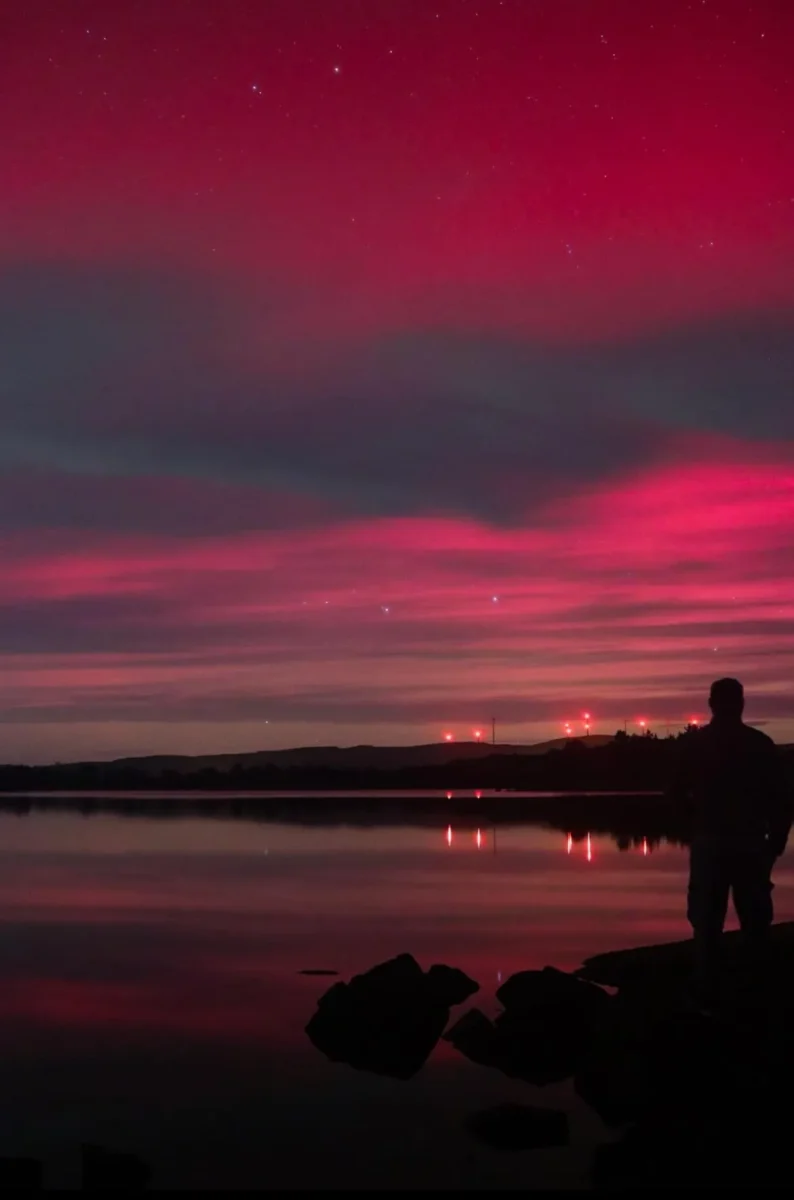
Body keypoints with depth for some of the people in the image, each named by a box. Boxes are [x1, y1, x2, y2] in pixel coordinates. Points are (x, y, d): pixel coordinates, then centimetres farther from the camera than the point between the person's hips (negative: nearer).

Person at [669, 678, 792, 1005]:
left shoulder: (697, 742, -1)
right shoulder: (760, 743, -2)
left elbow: (678, 792, 0)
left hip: (710, 842, 0)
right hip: (751, 843, 0)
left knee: (707, 920, 5)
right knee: (755, 920, 9)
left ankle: (707, 992, 2)